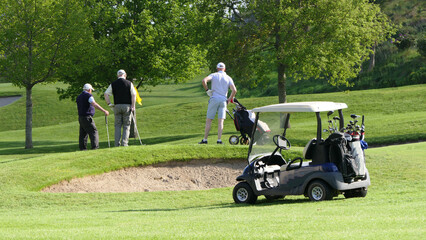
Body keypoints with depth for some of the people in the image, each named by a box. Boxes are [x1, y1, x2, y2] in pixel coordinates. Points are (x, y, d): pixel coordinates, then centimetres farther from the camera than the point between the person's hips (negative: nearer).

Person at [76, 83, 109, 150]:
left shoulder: (79, 97, 16)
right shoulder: (88, 95, -10)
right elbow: (94, 104, -24)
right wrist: (104, 110, -29)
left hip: (80, 117, 8)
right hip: (87, 117, -8)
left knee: (83, 133, 12)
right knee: (93, 132, -8)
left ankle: (82, 148, 10)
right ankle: (95, 147, -18)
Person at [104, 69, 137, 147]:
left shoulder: (113, 84, 5)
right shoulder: (129, 83, 1)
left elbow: (106, 94, -1)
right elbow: (134, 95, -6)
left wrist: (109, 103, 2)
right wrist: (133, 106, -5)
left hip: (117, 106, 1)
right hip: (127, 106, -1)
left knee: (117, 126, 7)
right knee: (126, 126, 3)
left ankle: (117, 143, 0)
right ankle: (124, 143, -5)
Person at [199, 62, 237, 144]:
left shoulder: (214, 75, 4)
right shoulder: (228, 78, 9)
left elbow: (204, 80, -16)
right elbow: (234, 90, -3)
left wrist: (207, 90, -4)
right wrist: (229, 100, 8)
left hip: (214, 99, -2)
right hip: (223, 100, 2)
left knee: (208, 120, 3)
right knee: (220, 122, 1)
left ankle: (205, 140, 1)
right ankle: (219, 140, -7)